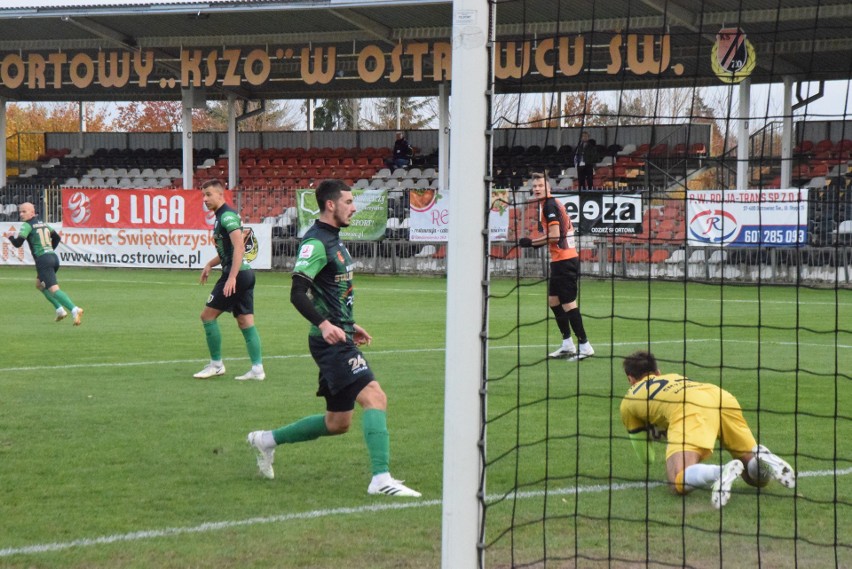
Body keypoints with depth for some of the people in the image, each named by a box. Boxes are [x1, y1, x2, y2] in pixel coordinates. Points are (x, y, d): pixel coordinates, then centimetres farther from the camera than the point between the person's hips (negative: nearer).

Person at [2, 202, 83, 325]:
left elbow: (18, 243, -11)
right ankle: (60, 309, 18)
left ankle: (74, 309, -37)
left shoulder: (27, 225, -3)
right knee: (39, 284, 27)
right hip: (54, 257, 8)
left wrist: (10, 236, 9)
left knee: (54, 289, -17)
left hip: (43, 260, -8)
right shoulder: (43, 223, 20)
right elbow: (57, 238, 28)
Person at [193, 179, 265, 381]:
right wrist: (210, 264, 21)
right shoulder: (222, 216, 17)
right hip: (246, 273, 10)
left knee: (208, 315, -2)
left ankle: (216, 364, 3)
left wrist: (232, 277, -29)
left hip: (236, 273, -10)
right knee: (245, 321, 8)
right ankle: (257, 368, 6)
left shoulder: (227, 216, -13)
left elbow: (239, 246, -24)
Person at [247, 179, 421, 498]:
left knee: (337, 422, 14)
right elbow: (297, 292, -24)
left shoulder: (333, 240, 18)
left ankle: (267, 440, 25)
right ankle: (381, 479, -26)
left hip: (340, 340, 10)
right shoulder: (316, 242, -14)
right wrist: (324, 324, -37)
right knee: (375, 398, -21)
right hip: (330, 341, -10)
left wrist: (350, 326, 29)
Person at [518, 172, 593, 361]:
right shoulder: (552, 204, 16)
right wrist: (537, 242, 11)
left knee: (568, 303, -8)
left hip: (564, 260, -10)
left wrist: (532, 242, -11)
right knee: (553, 300, 16)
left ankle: (584, 346, -6)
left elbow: (555, 235, -20)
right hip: (560, 259, 10)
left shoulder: (549, 206, -14)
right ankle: (567, 345, 20)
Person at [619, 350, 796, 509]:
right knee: (755, 475, 18)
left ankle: (722, 473, -46)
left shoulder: (628, 401, 30)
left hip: (689, 410, -5)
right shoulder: (674, 377, 43)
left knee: (679, 483, -18)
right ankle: (764, 460, -17)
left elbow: (646, 458, 35)